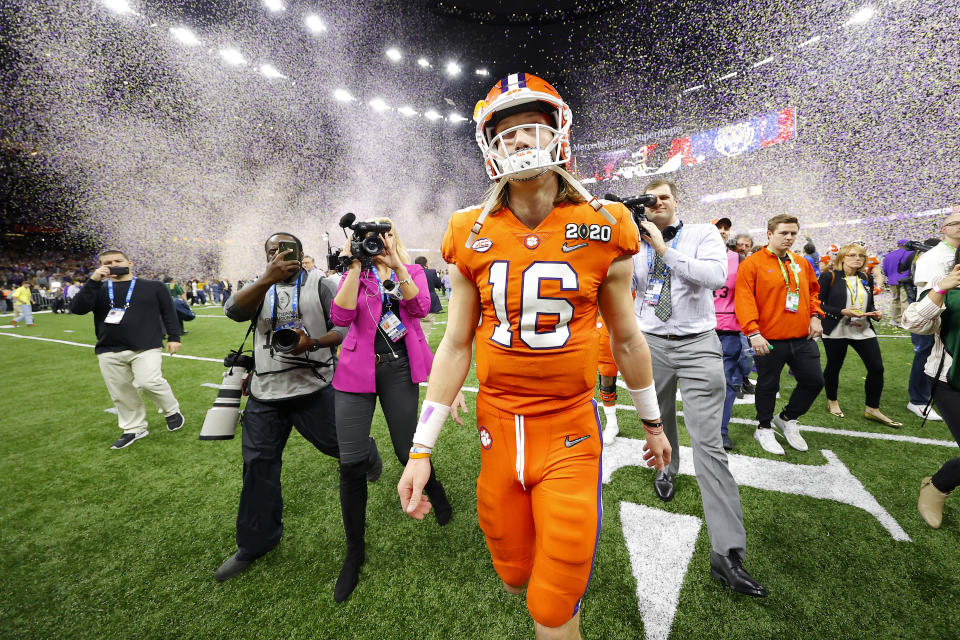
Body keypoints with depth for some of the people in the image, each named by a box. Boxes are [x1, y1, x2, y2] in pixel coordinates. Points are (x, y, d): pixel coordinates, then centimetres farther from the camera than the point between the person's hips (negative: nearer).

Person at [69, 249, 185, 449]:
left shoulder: (153, 287, 8)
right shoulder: (98, 290, 12)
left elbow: (168, 312, 9)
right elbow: (77, 309, -4)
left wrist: (173, 337, 2)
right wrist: (93, 281, -13)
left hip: (146, 348, -4)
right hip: (109, 352, 4)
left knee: (149, 382, -20)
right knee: (120, 393, 8)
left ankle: (172, 411, 6)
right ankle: (134, 429, 24)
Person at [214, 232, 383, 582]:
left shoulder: (319, 284, -1)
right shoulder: (259, 286, 9)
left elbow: (344, 326, -6)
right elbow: (233, 311, -12)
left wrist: (314, 343, -24)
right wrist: (268, 280, -27)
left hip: (314, 388, -3)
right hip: (265, 394, 4)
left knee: (338, 443, 8)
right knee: (258, 465, 9)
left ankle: (365, 453, 46)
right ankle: (255, 543, 29)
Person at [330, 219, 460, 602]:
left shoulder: (412, 271, 9)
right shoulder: (355, 273, 8)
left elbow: (419, 308, -11)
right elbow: (342, 317, -10)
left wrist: (397, 265, -19)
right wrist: (355, 266, -12)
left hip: (400, 367, 0)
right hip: (358, 366, 1)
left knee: (407, 451, 6)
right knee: (352, 463, -3)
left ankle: (433, 487, 43)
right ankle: (355, 551, 20)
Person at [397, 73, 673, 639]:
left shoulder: (603, 230, -6)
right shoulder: (471, 236, -2)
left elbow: (627, 338, 4)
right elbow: (457, 345, 0)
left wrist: (654, 423, 15)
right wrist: (421, 450, 1)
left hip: (570, 430, -1)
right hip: (497, 426, 2)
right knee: (515, 573, 22)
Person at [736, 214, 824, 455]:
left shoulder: (802, 263, 11)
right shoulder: (752, 263, -9)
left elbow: (813, 291, 22)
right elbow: (744, 300, -16)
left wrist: (815, 316, 6)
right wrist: (753, 332, -23)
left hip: (803, 338, 6)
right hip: (769, 340, -6)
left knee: (814, 381, 10)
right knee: (768, 385, 7)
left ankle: (787, 418, 33)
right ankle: (764, 428, 27)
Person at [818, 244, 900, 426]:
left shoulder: (867, 279, 12)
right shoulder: (829, 277, -6)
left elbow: (870, 304, 20)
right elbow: (819, 304, -10)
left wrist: (875, 313, -1)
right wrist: (842, 312, -20)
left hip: (864, 330, 5)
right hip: (836, 331, -5)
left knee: (877, 368, 1)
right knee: (833, 367, 8)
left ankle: (872, 409, 17)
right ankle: (832, 401, 30)